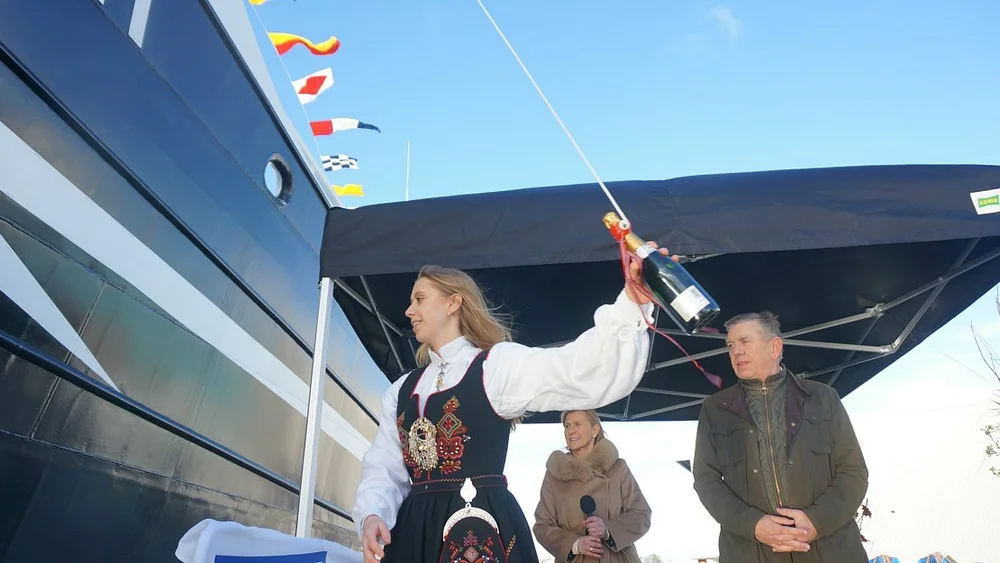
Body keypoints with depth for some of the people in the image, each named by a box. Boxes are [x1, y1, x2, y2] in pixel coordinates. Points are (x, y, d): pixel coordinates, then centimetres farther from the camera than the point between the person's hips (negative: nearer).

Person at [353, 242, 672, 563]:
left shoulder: (498, 363, -2)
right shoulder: (401, 391, 16)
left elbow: (587, 372, -16)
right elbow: (383, 470, 14)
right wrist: (371, 517, -8)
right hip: (413, 531, 5)